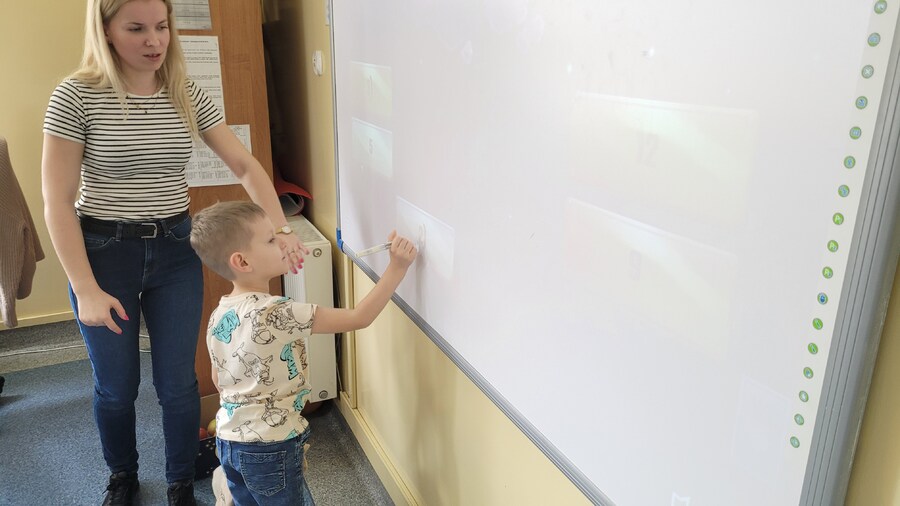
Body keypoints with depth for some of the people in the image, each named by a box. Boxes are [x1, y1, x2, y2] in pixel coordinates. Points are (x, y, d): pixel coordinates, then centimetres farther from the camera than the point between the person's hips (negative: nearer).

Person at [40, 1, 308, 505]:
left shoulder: (189, 96, -2)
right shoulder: (77, 97, -12)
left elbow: (246, 166, 0)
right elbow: (58, 202, -11)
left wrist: (281, 228, -14)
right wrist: (86, 290, -13)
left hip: (176, 251, 2)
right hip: (104, 253, -2)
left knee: (179, 383, 8)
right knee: (117, 386, 13)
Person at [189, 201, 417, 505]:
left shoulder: (218, 316, 0)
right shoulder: (277, 313, -25)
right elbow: (359, 318, -25)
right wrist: (397, 268, -21)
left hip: (229, 440, 8)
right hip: (270, 448, -7)